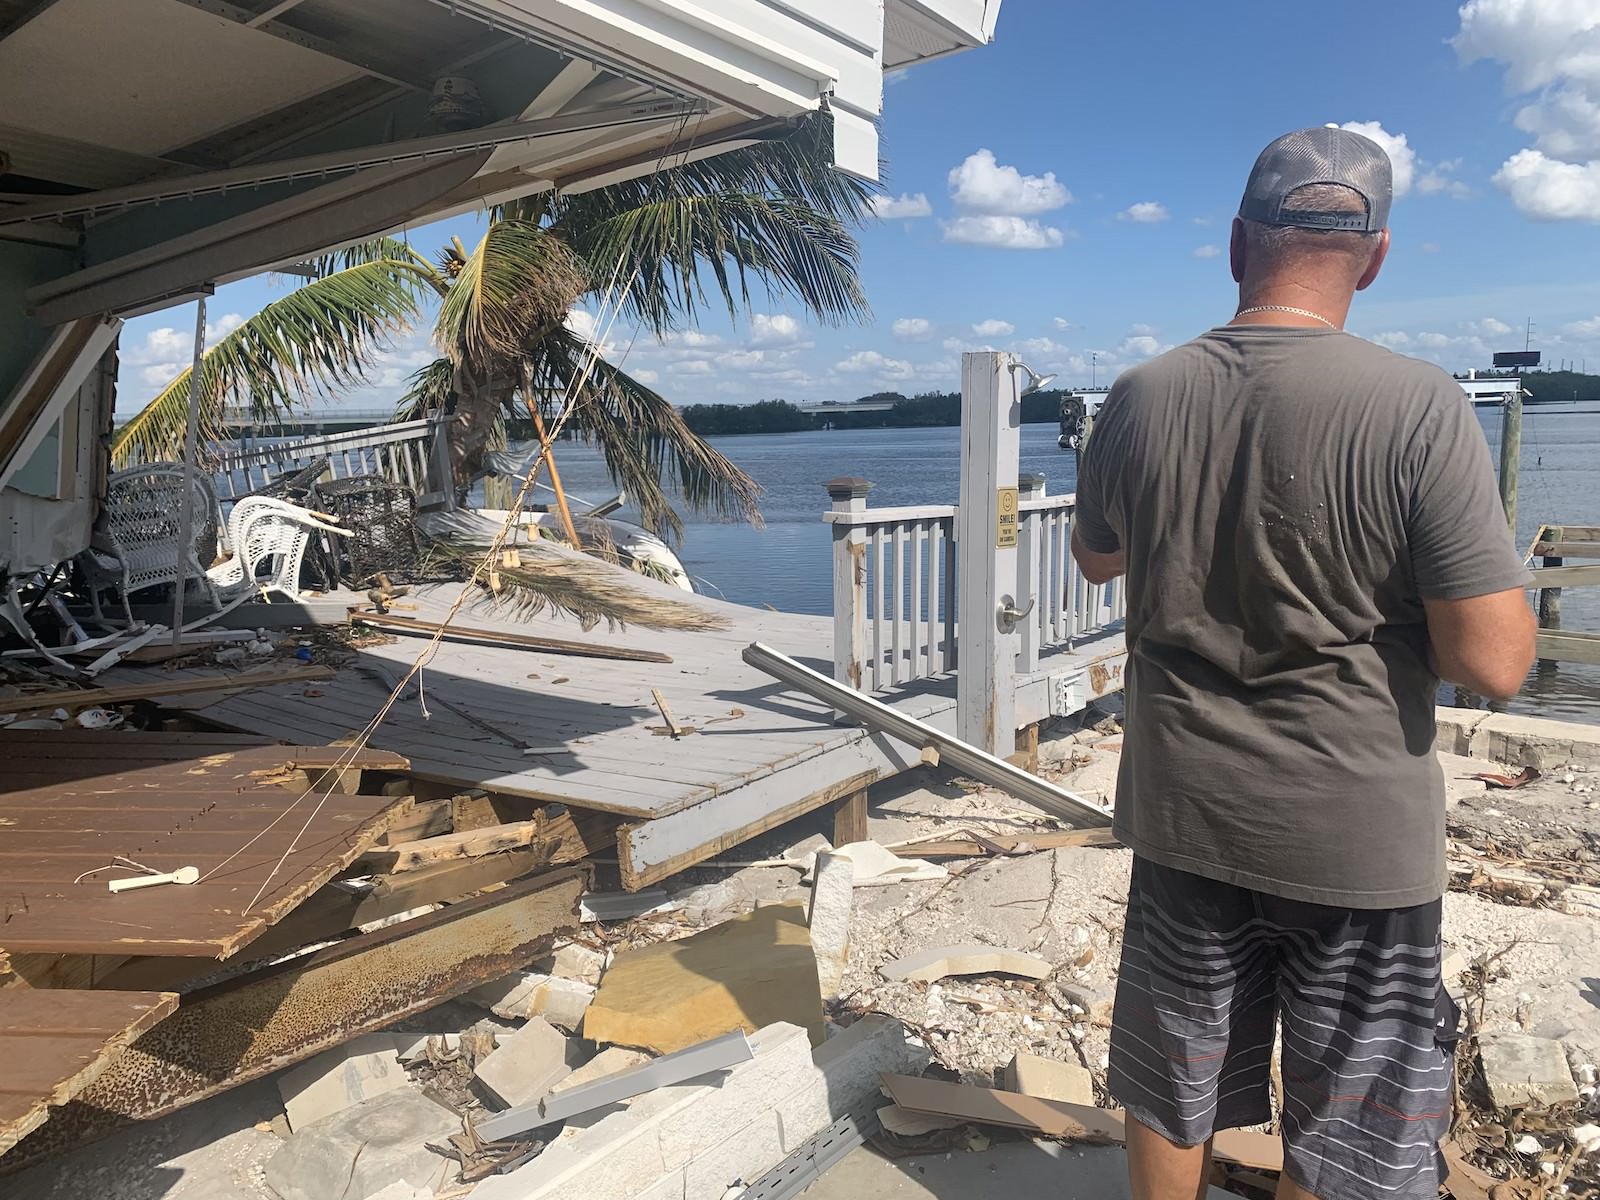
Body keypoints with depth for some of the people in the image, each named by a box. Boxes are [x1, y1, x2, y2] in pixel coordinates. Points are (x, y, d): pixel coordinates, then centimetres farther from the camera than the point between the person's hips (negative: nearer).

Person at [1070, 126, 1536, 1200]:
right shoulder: (1420, 407, -19)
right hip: (1357, 832, -3)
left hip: (1185, 818, 4)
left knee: (1172, 1098, 21)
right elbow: (1492, 663, -18)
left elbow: (1098, 559, 11)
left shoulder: (1141, 398, -6)